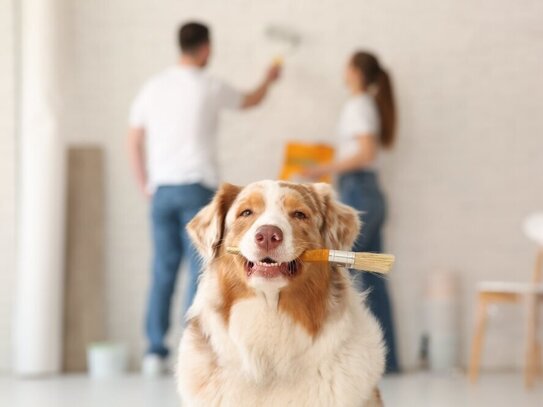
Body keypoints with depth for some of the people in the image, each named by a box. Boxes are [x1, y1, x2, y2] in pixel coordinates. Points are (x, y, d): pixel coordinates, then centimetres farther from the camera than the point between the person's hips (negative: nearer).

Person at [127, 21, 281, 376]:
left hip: (162, 191, 4)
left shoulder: (153, 87, 7)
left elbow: (134, 141, 9)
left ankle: (156, 351, 6)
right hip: (197, 188, -4)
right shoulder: (209, 87, -2)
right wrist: (269, 80, 37)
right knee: (201, 271, -2)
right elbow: (251, 101, 17)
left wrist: (145, 185, 17)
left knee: (163, 271, 7)